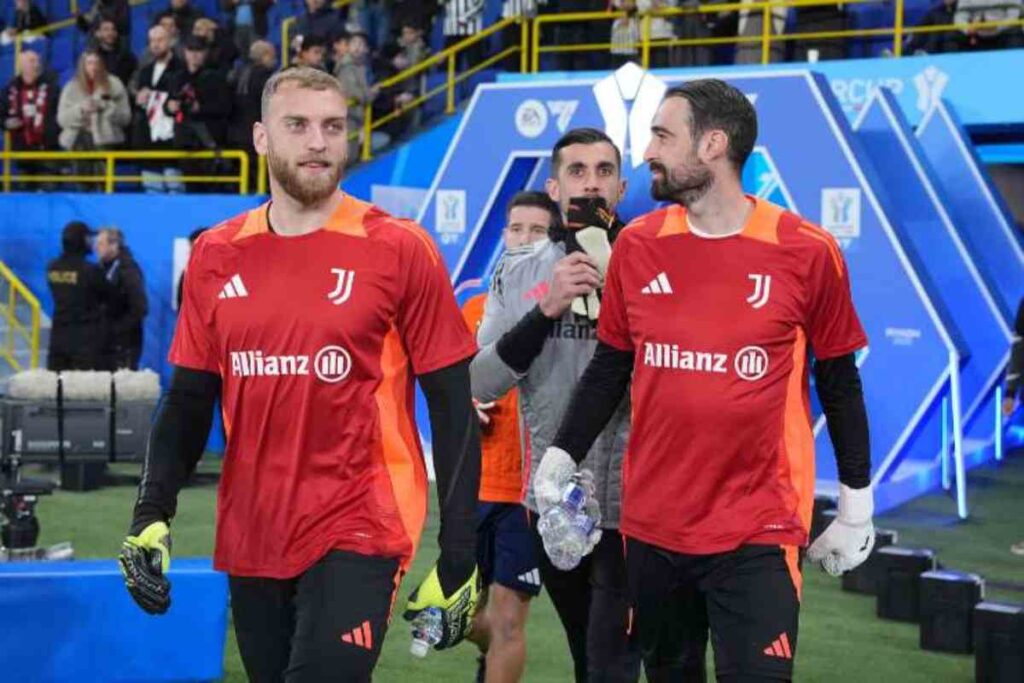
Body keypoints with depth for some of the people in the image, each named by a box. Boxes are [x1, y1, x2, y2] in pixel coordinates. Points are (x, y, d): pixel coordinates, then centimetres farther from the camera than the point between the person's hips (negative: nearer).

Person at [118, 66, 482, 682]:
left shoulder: (400, 250, -6)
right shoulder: (215, 256, 6)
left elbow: (453, 408, -4)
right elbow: (189, 401, 13)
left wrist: (458, 559, -8)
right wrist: (152, 513, -1)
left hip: (359, 532, -4)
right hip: (250, 538, 4)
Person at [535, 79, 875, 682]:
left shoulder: (807, 252, -6)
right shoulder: (637, 246, 3)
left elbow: (839, 382, 2)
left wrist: (857, 505, 5)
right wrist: (561, 457, 5)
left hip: (759, 531, -4)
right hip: (650, 523, 4)